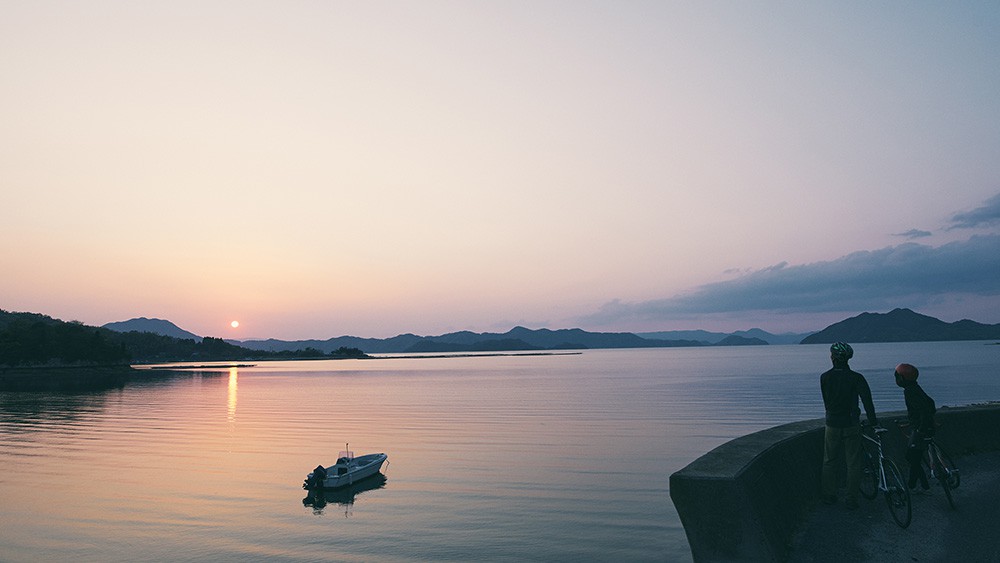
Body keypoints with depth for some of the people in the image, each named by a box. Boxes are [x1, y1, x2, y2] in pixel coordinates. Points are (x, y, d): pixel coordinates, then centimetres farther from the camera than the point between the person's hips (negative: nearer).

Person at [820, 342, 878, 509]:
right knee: (853, 464, 8)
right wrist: (873, 421, -6)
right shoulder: (856, 377, -10)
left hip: (832, 425, 2)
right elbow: (867, 400, -16)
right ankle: (851, 500, 10)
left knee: (829, 462, 13)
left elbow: (826, 401, 6)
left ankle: (829, 496, 19)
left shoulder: (824, 377, -3)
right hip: (851, 425, -2)